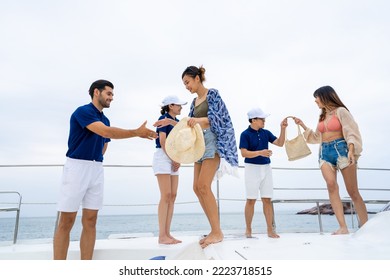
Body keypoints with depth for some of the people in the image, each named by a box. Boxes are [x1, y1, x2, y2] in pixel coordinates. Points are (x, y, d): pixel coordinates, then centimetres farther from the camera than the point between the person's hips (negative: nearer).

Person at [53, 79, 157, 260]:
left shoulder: (104, 119, 15)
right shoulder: (83, 111, -8)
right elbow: (106, 132, -22)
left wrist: (95, 160, 11)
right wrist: (137, 133, -20)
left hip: (97, 169, 7)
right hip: (77, 166, -7)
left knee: (90, 221, 4)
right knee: (66, 222, -3)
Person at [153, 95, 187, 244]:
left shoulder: (177, 122, 19)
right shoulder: (163, 118, -3)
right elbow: (162, 141, -12)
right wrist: (174, 159, -12)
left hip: (174, 158, 8)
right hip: (163, 156, -8)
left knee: (172, 196, 2)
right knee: (166, 196, -13)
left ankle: (167, 234, 6)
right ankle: (162, 236, -9)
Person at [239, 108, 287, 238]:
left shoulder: (266, 133, 9)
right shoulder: (245, 134, -7)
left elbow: (280, 143, 6)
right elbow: (244, 153, -14)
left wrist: (283, 129, -4)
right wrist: (260, 152, -24)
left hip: (266, 168, 5)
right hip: (252, 168, -5)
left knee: (267, 199, 5)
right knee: (251, 200, 1)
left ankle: (270, 229, 10)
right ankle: (248, 229, 13)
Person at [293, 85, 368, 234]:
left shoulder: (340, 111, 1)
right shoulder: (322, 116, 21)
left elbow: (351, 132, -6)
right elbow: (316, 137, 26)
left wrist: (351, 151, -21)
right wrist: (303, 125, 19)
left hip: (341, 149, -5)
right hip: (325, 152, 5)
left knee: (353, 191, -5)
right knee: (331, 185, -20)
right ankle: (343, 227, -24)